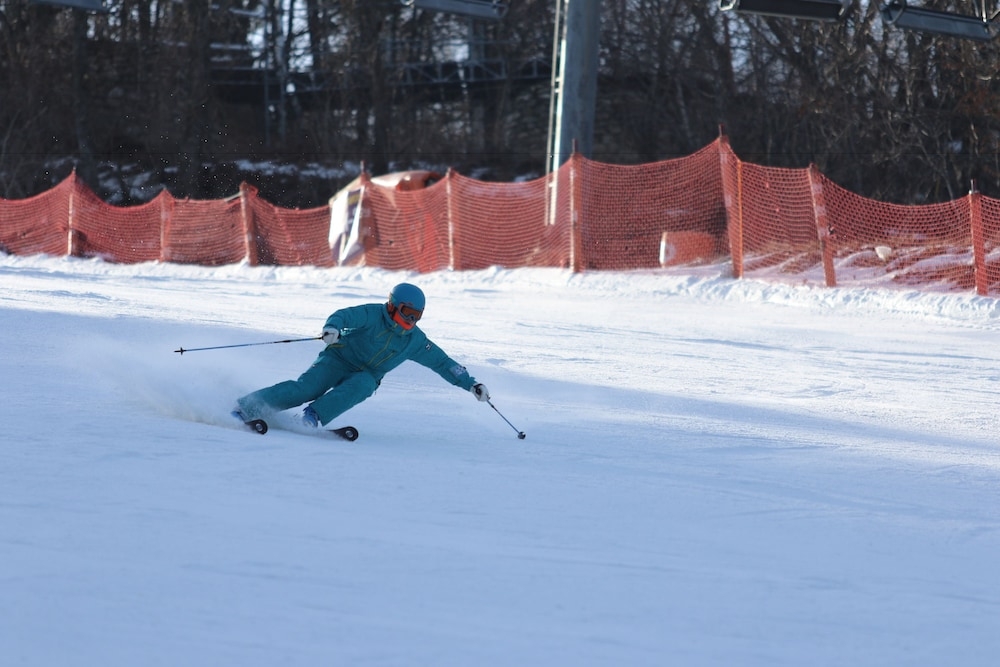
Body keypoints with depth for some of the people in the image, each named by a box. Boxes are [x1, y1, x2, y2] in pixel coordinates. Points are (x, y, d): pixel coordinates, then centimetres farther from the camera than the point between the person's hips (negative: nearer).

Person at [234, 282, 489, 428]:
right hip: (339, 359, -4)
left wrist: (470, 383, 2)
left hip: (365, 377, 4)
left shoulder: (415, 341, -1)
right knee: (307, 387, -26)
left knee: (360, 387, -33)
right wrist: (332, 327, -51)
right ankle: (245, 409, -25)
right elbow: (344, 315, -27)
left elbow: (442, 363, 6)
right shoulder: (374, 315, -14)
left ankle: (312, 416, -38)